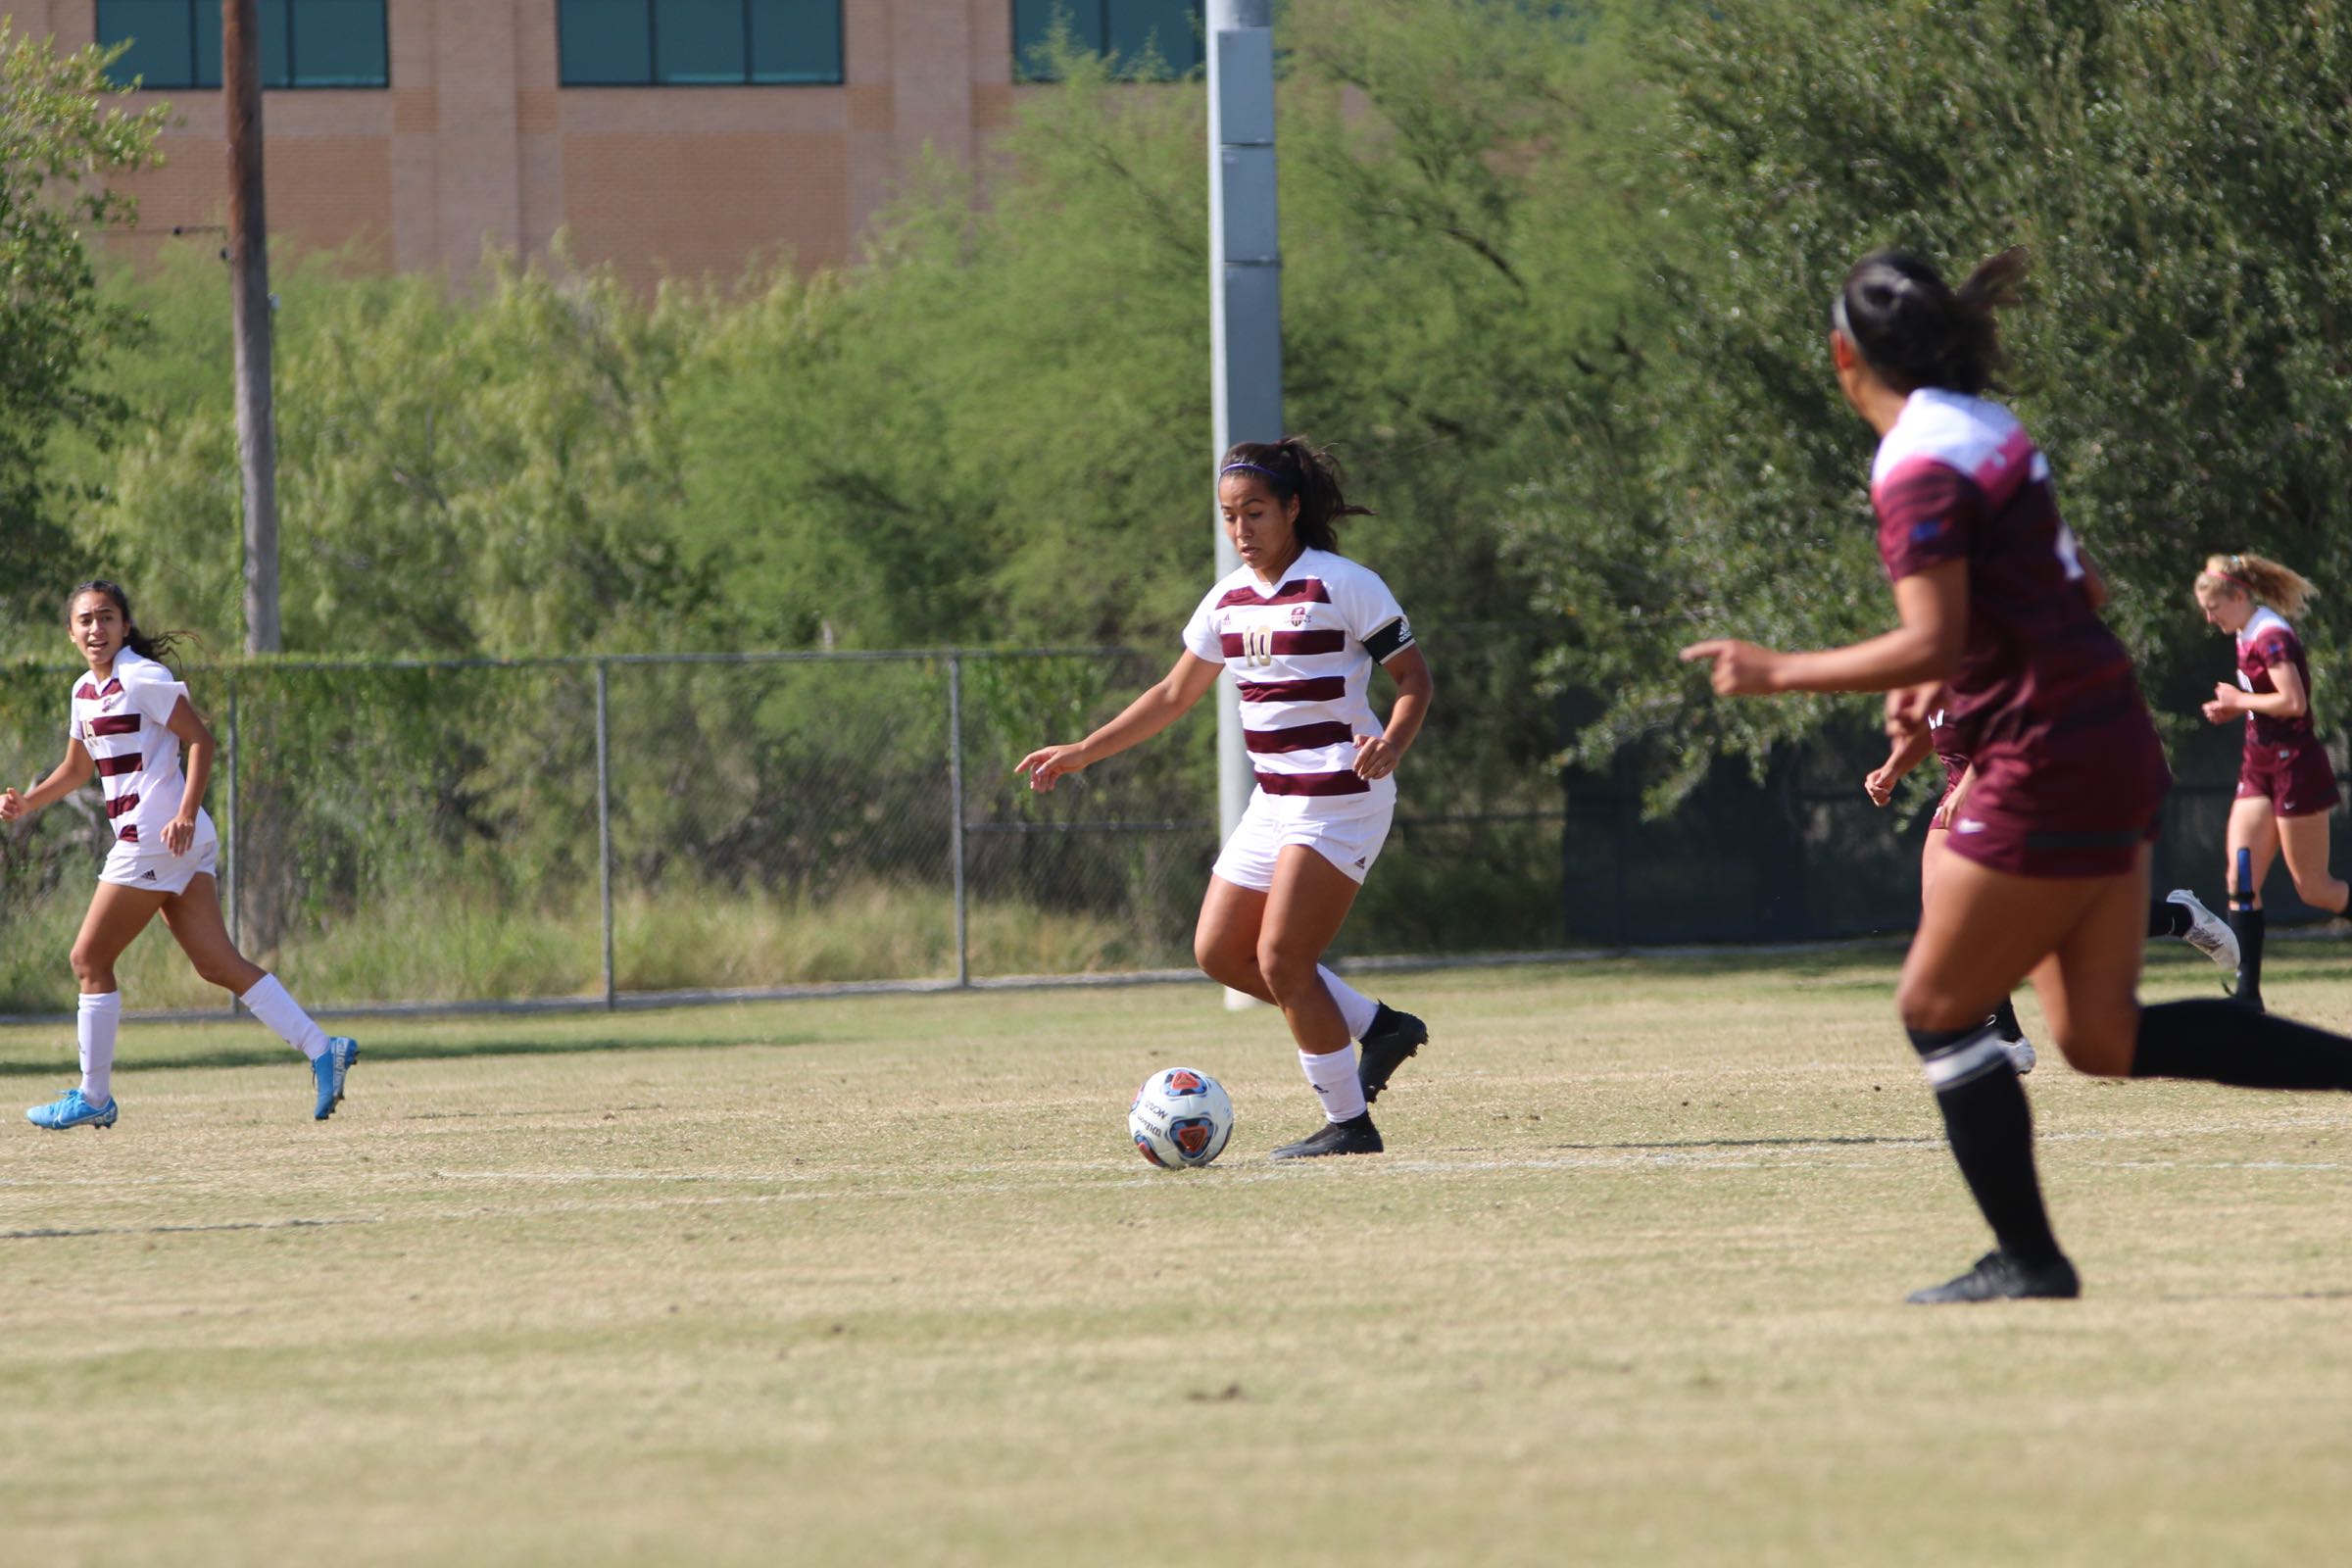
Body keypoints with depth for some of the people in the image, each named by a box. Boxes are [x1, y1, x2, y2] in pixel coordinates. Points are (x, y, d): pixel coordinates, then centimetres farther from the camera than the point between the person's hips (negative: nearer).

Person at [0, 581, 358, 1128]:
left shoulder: (141, 678, -10)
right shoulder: (85, 691, 17)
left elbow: (201, 741, -13)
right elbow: (77, 769, 28)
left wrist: (185, 815, -23)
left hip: (154, 837, -8)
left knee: (90, 960, -1)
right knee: (217, 964, 2)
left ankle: (93, 1098, 7)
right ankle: (322, 1050, -1)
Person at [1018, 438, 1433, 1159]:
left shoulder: (1343, 585, -10)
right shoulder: (1230, 598, 11)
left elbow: (1413, 675, -9)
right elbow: (1175, 695, 20)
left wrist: (1393, 743, -29)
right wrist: (1082, 753, 16)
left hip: (1339, 797, -8)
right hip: (1275, 798, 8)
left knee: (1280, 959, -13)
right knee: (1220, 952, 6)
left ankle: (1348, 1122, -3)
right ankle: (1378, 1026, 16)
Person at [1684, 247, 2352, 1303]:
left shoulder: (1920, 467, -15)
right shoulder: (1986, 428, 14)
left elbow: (1933, 643, -22)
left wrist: (1776, 672, -14)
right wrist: (1946, 691, 19)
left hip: (2049, 771, -9)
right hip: (2109, 745, 9)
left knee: (1936, 1010, 3)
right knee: (2102, 1039, 9)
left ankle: (2027, 1258, 6)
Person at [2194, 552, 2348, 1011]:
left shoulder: (2271, 637, -18)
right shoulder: (2247, 637, 12)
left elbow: (2294, 702, -27)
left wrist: (2239, 700, -15)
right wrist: (2230, 709, 4)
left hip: (2294, 767, -9)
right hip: (2260, 767, 9)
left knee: (2312, 888, -2)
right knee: (2240, 881, -2)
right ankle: (2248, 993, -4)